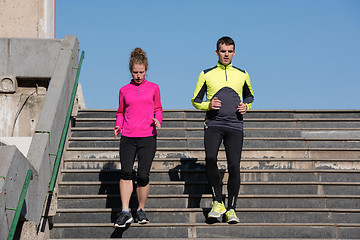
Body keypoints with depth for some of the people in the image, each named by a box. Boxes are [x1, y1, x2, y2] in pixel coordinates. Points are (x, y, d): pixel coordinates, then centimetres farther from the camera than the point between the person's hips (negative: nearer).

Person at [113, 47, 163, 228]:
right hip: (128, 138, 1)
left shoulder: (153, 88, 9)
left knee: (143, 176, -3)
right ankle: (125, 212, -12)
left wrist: (158, 120, -5)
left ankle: (141, 210, 14)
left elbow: (158, 109, 16)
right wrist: (118, 126, 1)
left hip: (148, 137, 0)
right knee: (126, 172, -14)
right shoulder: (124, 91, 11)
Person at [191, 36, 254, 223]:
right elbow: (195, 100, 14)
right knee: (210, 159, -23)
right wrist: (208, 105, -7)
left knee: (234, 166, -6)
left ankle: (231, 209, 5)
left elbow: (250, 96, 29)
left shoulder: (242, 74, 13)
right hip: (213, 124, -1)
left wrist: (246, 106, 6)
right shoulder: (206, 74, 9)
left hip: (235, 125, 1)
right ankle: (217, 203, -11)